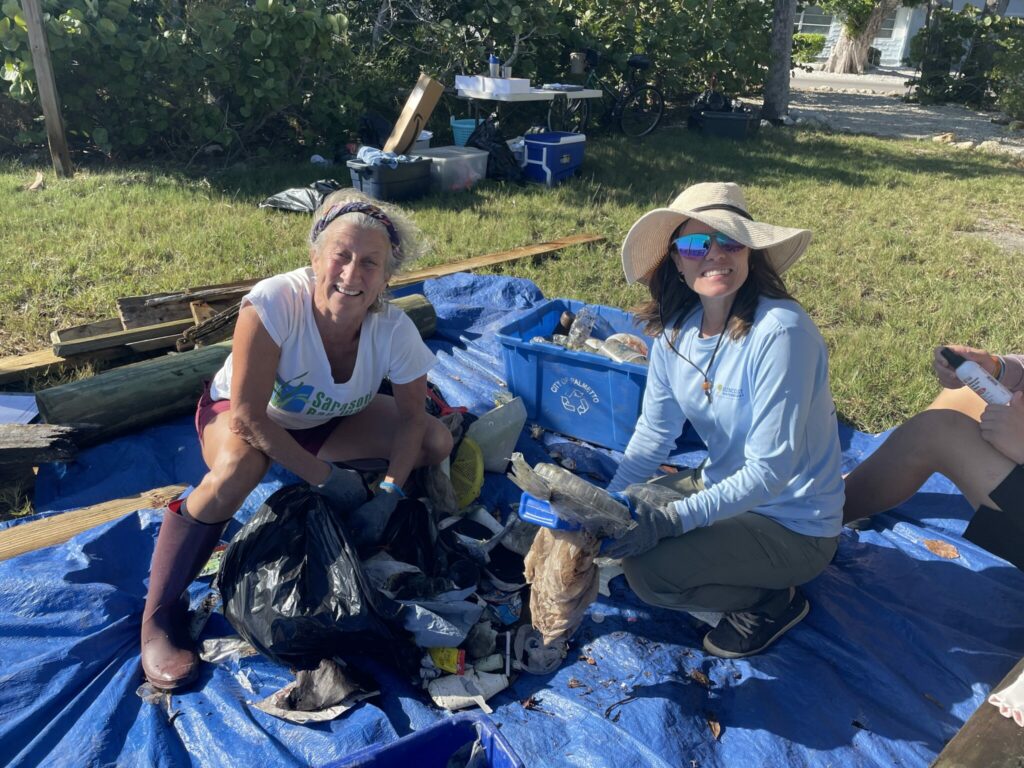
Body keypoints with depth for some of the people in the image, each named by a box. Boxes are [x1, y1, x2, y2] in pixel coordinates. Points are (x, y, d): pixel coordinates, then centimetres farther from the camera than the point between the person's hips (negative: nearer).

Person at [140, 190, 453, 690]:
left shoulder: (394, 329, -27)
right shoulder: (273, 302, -37)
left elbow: (411, 416, -13)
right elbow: (247, 416, -33)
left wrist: (389, 494, -25)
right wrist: (325, 477, -29)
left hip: (327, 422, 4)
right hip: (241, 415, -3)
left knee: (438, 442, -12)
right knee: (241, 466, -38)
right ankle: (158, 618, -21)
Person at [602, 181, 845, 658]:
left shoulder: (780, 330, -27)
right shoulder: (675, 329, -7)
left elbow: (770, 469, -26)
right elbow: (653, 433, -1)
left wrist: (673, 518, -30)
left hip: (792, 524, -7)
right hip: (721, 486, 7)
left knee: (646, 570, -22)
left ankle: (773, 599, 4)